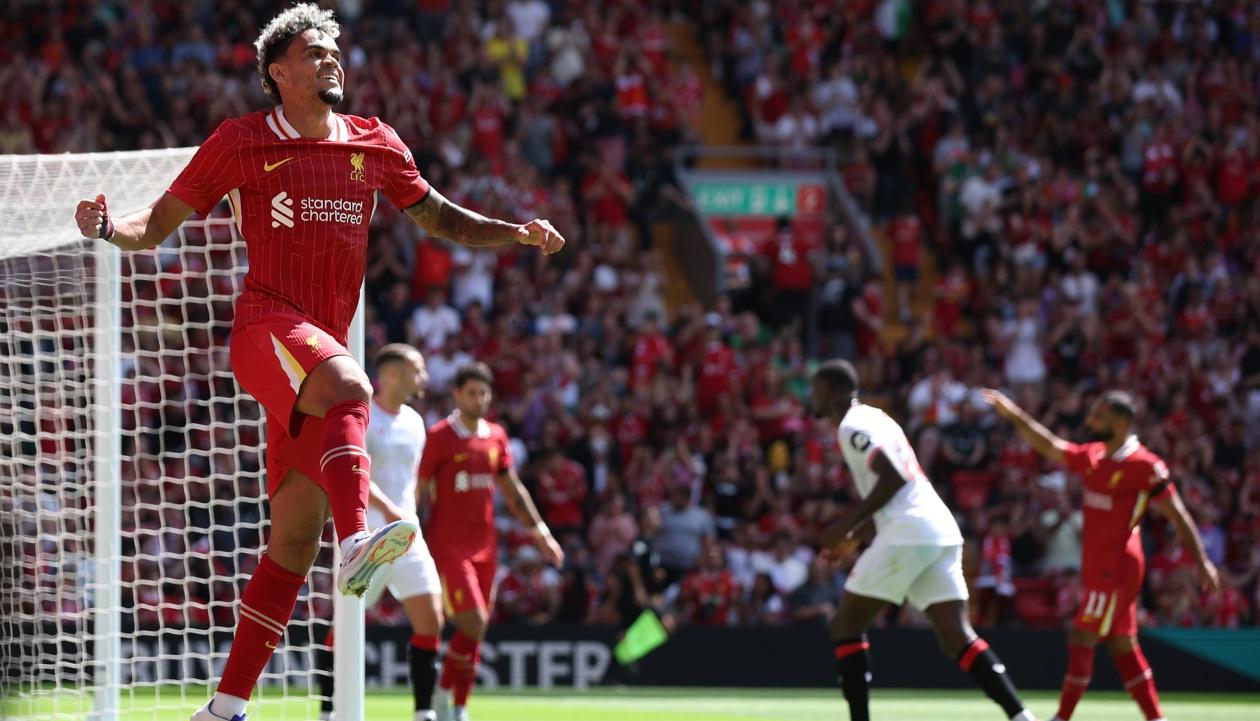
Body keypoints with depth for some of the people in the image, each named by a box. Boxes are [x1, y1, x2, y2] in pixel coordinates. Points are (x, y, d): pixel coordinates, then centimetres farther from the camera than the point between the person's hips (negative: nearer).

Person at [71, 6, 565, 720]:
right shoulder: (242, 141, 3)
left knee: (296, 538, 3)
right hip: (266, 325, -5)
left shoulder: (374, 144, 14)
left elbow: (440, 217, 24)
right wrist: (108, 225, -17)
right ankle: (358, 541, -58)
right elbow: (156, 227, 5)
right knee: (348, 385, -39)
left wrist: (517, 232, 8)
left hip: (323, 343, 5)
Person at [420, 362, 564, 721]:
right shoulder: (440, 436, -7)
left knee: (477, 631, 6)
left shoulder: (496, 436, 10)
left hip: (485, 546, 6)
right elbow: (419, 491, -6)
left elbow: (513, 490, 18)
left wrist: (541, 532, 13)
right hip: (447, 545, -6)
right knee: (474, 623, -16)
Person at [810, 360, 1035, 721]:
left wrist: (847, 524, -9)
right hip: (942, 532, 9)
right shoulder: (875, 418, 27)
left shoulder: (853, 426, -4)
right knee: (955, 634, -1)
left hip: (907, 536, -9)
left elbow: (894, 477, -16)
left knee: (845, 624, 4)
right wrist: (855, 538, 31)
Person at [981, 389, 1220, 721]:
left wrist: (1202, 562, -9)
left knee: (1081, 640, -8)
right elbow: (1050, 447, 17)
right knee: (1123, 646, 10)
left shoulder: (1144, 466, -15)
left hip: (1116, 568, -8)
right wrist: (1015, 415, 9)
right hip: (1099, 567, 8)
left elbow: (1178, 515, -11)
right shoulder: (1093, 456, 8)